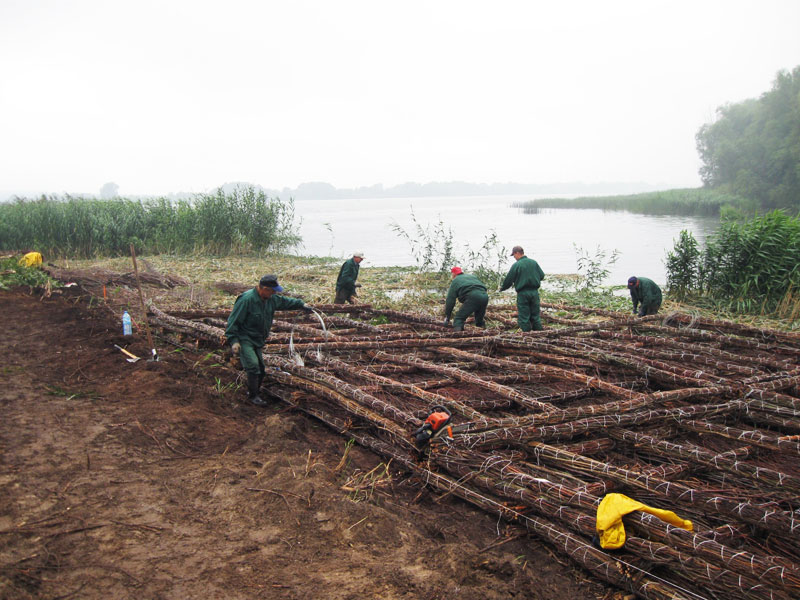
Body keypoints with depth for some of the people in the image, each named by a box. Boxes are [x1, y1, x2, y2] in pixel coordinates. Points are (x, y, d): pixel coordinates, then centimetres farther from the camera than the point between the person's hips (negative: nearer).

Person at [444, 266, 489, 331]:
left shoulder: (455, 281, 20)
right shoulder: (473, 276, 37)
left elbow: (450, 300, 15)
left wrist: (447, 316, 20)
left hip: (472, 297, -6)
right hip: (485, 297, 6)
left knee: (459, 319, -3)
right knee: (479, 320, 26)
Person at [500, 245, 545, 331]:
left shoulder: (516, 265, -10)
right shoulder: (534, 262, 5)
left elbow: (508, 280, -4)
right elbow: (542, 275, 10)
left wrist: (502, 288, 14)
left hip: (522, 293, -5)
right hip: (534, 292, 5)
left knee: (524, 317, 2)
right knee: (535, 315, 12)